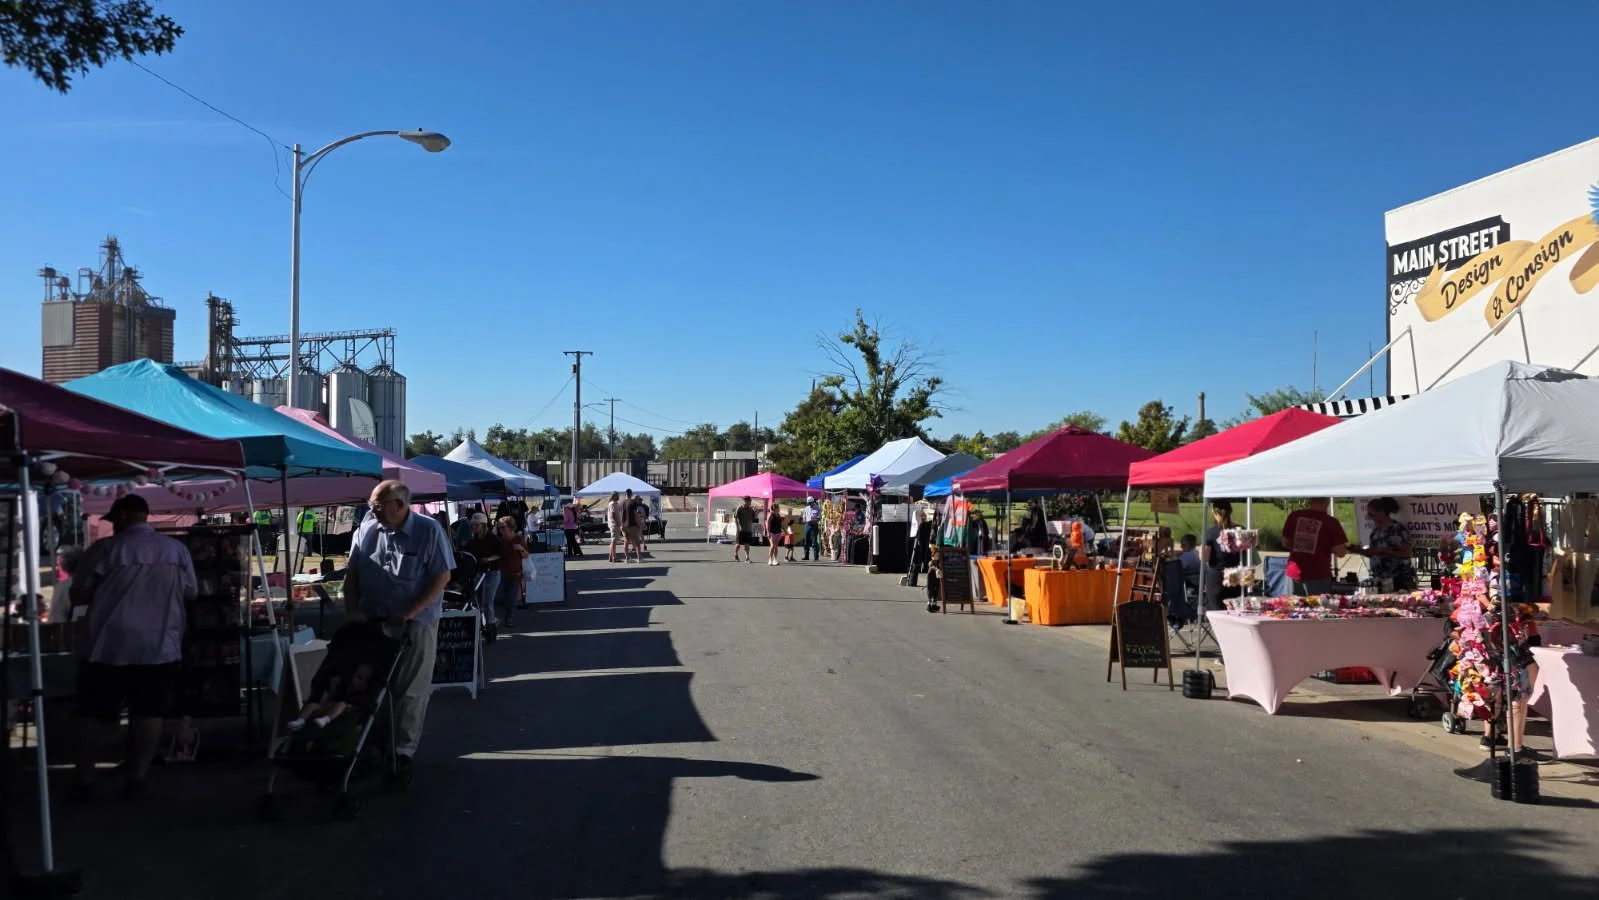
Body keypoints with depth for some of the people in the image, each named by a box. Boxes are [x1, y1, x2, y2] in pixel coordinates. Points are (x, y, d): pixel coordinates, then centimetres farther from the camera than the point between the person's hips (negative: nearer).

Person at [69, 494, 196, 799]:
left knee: (95, 714, 10)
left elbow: (78, 596, -1)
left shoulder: (106, 549, -6)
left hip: (110, 646, -2)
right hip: (160, 647, 2)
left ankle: (84, 779, 14)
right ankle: (137, 776, 9)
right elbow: (191, 593, 11)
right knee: (149, 713, 8)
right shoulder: (177, 549, 3)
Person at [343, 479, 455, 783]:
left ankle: (403, 752, 11)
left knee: (410, 691, 2)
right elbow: (352, 575, 8)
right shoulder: (366, 530, 2)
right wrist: (352, 610, -3)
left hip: (416, 625, -4)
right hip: (372, 622, 4)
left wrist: (410, 612, -17)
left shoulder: (428, 531, -10)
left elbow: (442, 577, -11)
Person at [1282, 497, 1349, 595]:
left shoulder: (1294, 516, 0)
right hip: (1318, 575, -4)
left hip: (1294, 572, 4)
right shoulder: (1331, 522, -10)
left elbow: (1285, 542, 11)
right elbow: (1340, 553, -11)